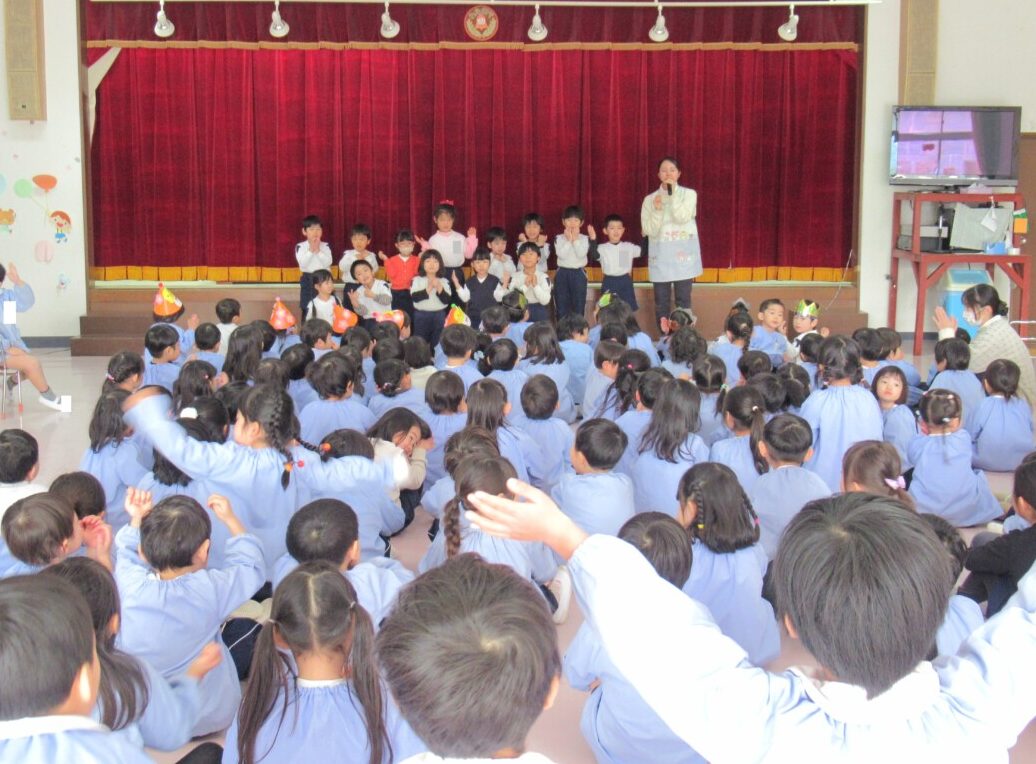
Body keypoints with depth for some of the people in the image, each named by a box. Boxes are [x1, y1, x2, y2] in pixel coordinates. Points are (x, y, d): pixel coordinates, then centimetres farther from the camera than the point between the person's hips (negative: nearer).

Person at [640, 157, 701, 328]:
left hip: (682, 254, -1)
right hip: (660, 256, 1)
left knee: (683, 300, 2)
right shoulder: (650, 199, 3)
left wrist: (673, 194, -15)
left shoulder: (689, 194, 1)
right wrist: (657, 210, -16)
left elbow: (682, 218, -15)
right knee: (661, 302, 3)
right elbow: (649, 230, -3)